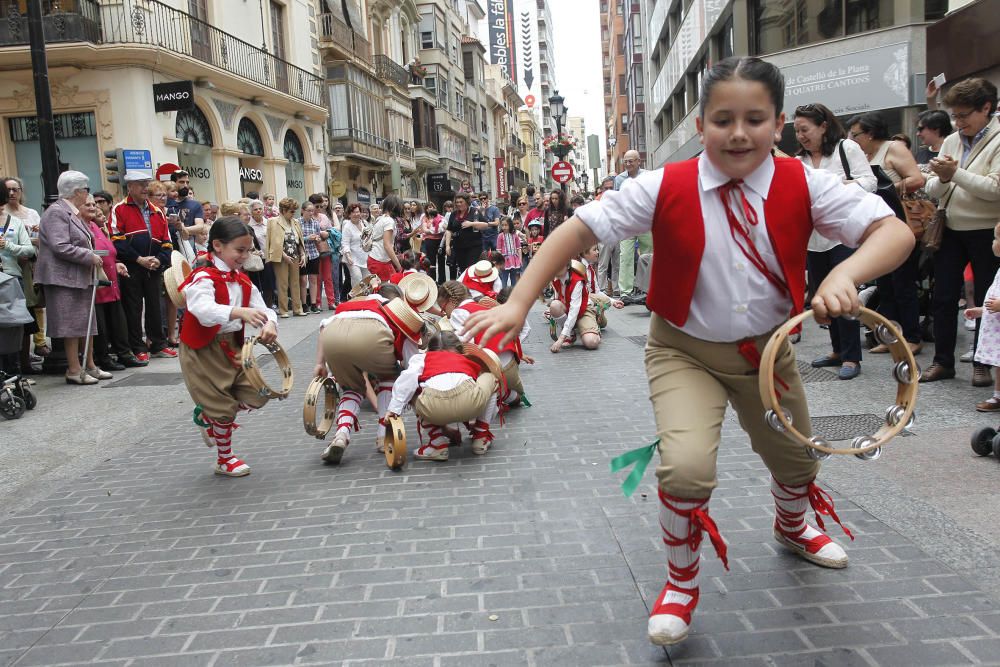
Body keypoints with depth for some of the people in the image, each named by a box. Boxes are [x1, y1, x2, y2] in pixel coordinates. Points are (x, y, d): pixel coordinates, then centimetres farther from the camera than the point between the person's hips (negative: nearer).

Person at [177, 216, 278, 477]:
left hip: (233, 347, 7)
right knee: (224, 408, 0)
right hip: (203, 351, -7)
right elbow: (204, 310, -38)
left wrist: (270, 324, -25)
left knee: (256, 397, 3)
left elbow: (262, 309, 0)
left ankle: (207, 416, 30)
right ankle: (225, 460, 24)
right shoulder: (203, 278, -18)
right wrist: (239, 312, -55)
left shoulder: (243, 281, 7)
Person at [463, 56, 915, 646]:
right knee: (687, 467, -25)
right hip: (686, 350, -3)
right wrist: (518, 304, -25)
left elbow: (896, 232, -20)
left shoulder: (804, 185, -15)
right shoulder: (666, 189, -18)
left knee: (796, 463, 21)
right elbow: (580, 229, -18)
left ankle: (793, 529, 62)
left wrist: (845, 275, -42)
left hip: (769, 349, 3)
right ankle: (682, 582, 8)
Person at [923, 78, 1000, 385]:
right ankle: (943, 361, 17)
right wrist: (942, 178, -15)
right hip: (951, 231, 5)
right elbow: (932, 190, 6)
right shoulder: (951, 141, 9)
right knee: (942, 298, 6)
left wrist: (955, 173, -22)